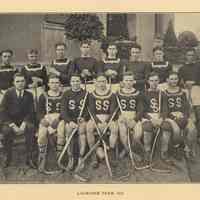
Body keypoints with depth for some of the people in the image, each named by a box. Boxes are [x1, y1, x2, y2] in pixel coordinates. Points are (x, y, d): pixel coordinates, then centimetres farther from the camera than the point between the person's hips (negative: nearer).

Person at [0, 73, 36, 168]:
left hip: (24, 120, 1)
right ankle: (8, 157, -14)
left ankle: (29, 158, -23)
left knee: (31, 128, -31)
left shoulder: (29, 95, 2)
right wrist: (13, 125, -21)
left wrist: (23, 124, -19)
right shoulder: (8, 93, -3)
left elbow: (31, 112, -1)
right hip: (10, 120, -1)